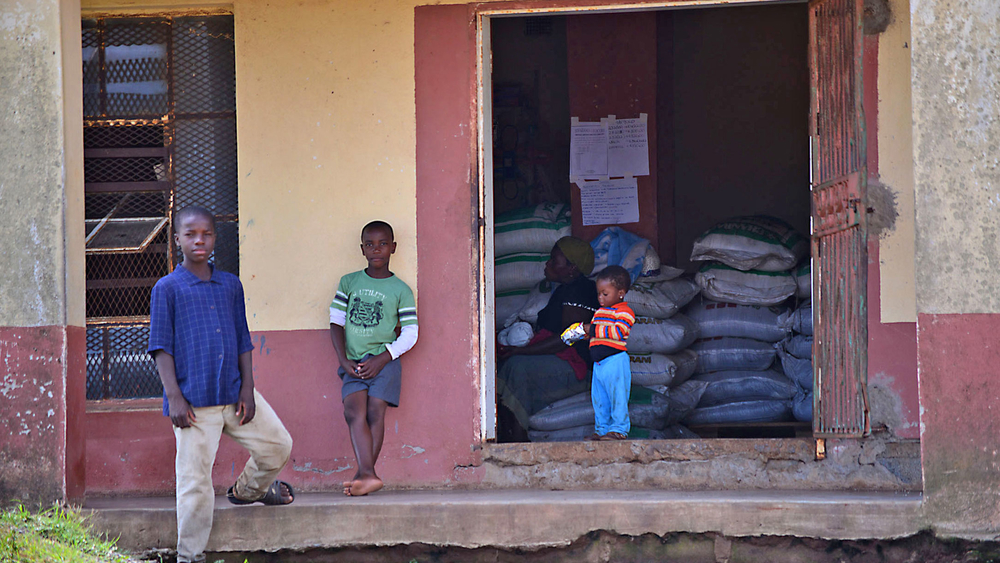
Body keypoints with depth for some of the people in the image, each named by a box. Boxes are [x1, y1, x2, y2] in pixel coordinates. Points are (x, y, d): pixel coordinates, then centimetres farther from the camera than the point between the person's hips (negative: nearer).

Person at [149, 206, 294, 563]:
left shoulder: (230, 285, 12)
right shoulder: (168, 289, -2)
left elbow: (243, 341, 14)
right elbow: (162, 347, -4)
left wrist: (247, 389, 5)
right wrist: (174, 397, -12)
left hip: (234, 394, 5)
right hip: (194, 402, -5)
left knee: (277, 444, 13)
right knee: (195, 478, -4)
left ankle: (247, 490, 42)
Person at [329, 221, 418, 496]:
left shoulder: (400, 290, 4)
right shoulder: (349, 283, 11)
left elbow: (410, 334, 2)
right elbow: (336, 322, 10)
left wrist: (382, 359, -10)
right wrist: (344, 360, -2)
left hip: (384, 359, -2)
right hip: (354, 363, 2)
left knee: (375, 411, -14)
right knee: (354, 411, -18)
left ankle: (364, 475, -13)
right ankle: (368, 475, -29)